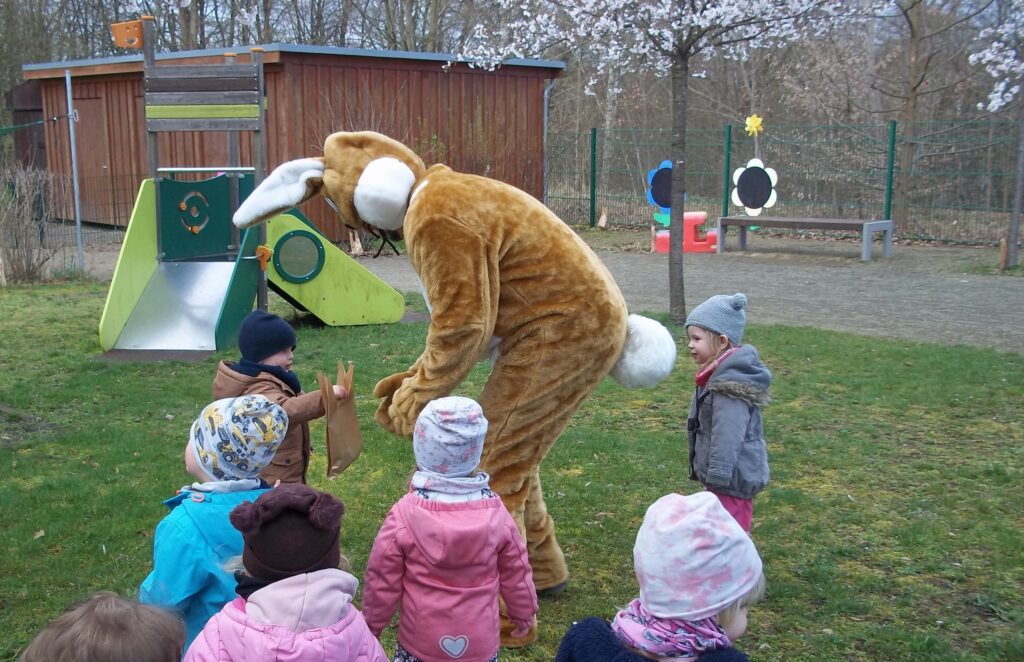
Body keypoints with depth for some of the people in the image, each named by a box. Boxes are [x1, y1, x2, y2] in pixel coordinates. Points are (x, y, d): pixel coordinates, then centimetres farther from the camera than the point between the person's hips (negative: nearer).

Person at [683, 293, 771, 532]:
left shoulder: (728, 386, -24)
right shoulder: (722, 374, 9)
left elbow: (727, 438, -27)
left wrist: (717, 480, -24)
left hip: (731, 479, -10)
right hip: (737, 476, 10)